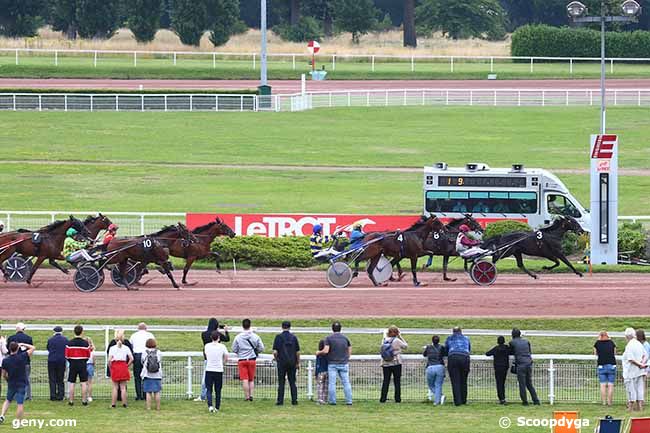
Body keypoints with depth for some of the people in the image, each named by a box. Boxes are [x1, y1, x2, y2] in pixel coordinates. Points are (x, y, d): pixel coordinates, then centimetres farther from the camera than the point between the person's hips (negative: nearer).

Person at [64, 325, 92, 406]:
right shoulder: (85, 343, -6)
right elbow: (88, 355, 1)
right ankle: (84, 400, 2)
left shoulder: (69, 343, -5)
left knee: (71, 383, 5)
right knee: (84, 383, 4)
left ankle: (71, 400, 5)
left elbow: (66, 355, -1)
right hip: (82, 364, -1)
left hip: (73, 364, 1)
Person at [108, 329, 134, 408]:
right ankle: (124, 403, 7)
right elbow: (131, 359, -5)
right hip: (123, 366, 1)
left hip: (115, 367, -1)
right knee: (123, 387, 7)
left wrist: (110, 367, 3)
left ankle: (113, 404, 6)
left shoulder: (112, 348, -4)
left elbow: (109, 360, -11)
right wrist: (127, 365, 8)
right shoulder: (126, 348, 0)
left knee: (115, 387, 6)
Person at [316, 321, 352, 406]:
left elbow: (326, 351, -14)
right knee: (346, 383, 4)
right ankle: (349, 401, 1)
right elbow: (350, 351, 9)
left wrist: (318, 353, 5)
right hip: (344, 363, 3)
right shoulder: (345, 338, 5)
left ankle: (332, 401, -1)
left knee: (332, 383, 1)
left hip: (332, 364, -3)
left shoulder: (329, 338, -6)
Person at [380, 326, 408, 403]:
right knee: (397, 382, 5)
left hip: (386, 364, 3)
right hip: (396, 364, -3)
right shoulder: (397, 340, -11)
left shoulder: (384, 341, 2)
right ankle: (397, 398, 5)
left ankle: (383, 399, 3)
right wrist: (400, 336, 4)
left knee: (385, 382, 6)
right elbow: (405, 346, 3)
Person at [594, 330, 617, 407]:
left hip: (601, 365, 0)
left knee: (603, 385, 4)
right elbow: (615, 353, 15)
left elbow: (595, 353, 17)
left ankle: (604, 401, 1)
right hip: (612, 365, 0)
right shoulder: (611, 343, 4)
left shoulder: (597, 343, 2)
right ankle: (609, 402, 2)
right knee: (610, 385, 3)